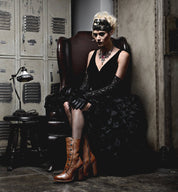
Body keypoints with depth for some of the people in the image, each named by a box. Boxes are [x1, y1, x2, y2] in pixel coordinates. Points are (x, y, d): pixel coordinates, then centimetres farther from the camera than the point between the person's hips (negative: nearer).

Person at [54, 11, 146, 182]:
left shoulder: (122, 56, 0)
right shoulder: (92, 54, 18)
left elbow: (114, 87, -10)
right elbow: (87, 83, 14)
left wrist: (89, 97, -22)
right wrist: (77, 93, -9)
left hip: (114, 104, -5)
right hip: (94, 102, 6)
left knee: (78, 107, -31)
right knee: (68, 104, -26)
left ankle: (74, 160, -31)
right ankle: (87, 157, -30)